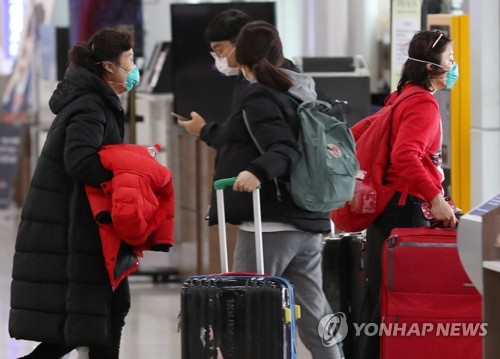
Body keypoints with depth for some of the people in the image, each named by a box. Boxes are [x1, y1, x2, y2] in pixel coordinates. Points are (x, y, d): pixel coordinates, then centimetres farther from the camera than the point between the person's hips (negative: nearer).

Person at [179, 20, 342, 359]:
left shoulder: (260, 96, -7)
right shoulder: (299, 91, 18)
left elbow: (284, 150, -21)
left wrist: (257, 173, -38)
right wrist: (205, 132, 41)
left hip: (270, 223, -8)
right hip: (308, 223, 8)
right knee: (313, 315, 8)